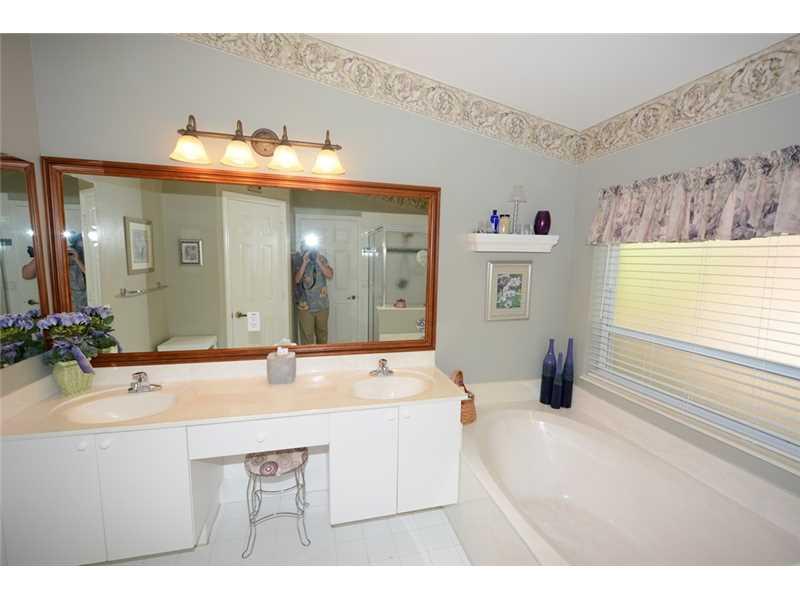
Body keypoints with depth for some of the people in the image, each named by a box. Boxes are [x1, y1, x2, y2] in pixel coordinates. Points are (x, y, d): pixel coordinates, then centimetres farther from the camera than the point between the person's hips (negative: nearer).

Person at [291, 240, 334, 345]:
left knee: (322, 334, 14)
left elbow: (330, 275, -9)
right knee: (307, 336, -1)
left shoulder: (321, 258, 3)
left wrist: (318, 261, -16)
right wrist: (304, 263, -19)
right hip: (305, 306, -2)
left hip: (322, 305, 2)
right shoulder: (297, 260, -1)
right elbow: (295, 279, -13)